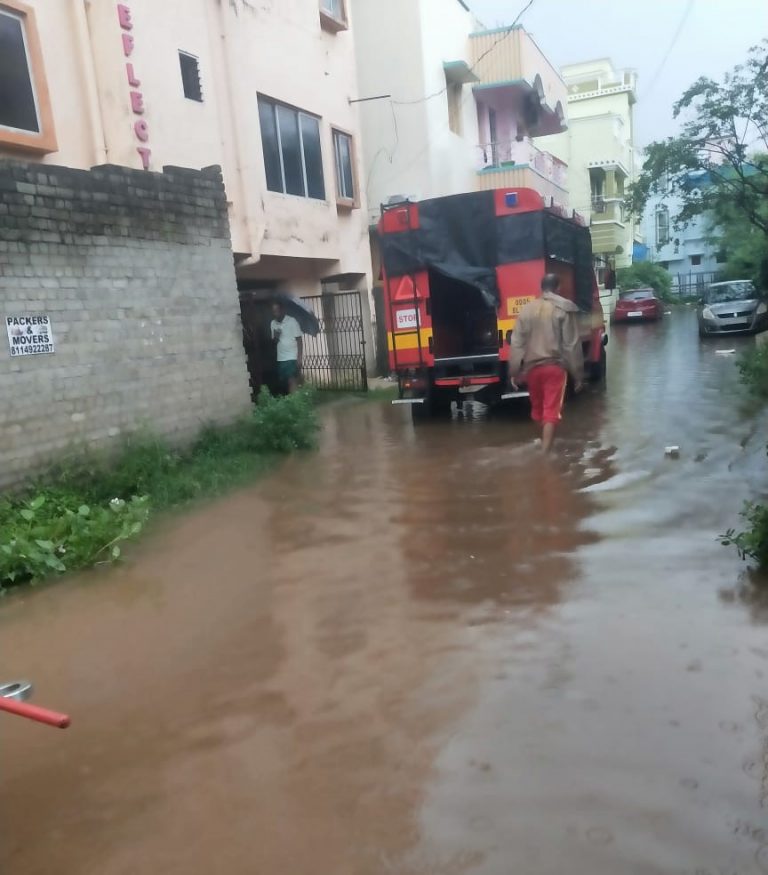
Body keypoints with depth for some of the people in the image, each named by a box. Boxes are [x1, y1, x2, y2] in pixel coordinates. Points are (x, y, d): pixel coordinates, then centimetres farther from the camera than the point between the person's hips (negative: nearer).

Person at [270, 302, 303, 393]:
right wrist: (275, 337, -7)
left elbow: (299, 340, -8)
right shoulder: (272, 323, 8)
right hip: (280, 359, 6)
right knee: (284, 383, 3)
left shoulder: (292, 321, -7)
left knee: (292, 381, -15)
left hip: (292, 358, -5)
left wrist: (299, 357, -15)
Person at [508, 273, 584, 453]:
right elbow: (572, 345, -6)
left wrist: (514, 372, 7)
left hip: (532, 367, 4)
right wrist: (577, 374, 0)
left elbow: (516, 343, 3)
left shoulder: (527, 309, 6)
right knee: (551, 411, -3)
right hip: (555, 366, -4)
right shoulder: (565, 310, -5)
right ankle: (545, 452, -9)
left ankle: (545, 445, 37)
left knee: (538, 408, 19)